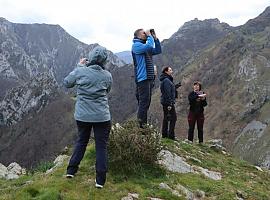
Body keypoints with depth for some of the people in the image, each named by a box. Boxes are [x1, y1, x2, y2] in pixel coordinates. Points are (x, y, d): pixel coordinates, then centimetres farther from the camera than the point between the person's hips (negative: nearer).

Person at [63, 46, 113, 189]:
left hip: (82, 115, 2)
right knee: (101, 146, 7)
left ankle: (71, 170, 28)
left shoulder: (80, 72, -10)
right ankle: (100, 180, 8)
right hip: (102, 117, -1)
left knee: (81, 141, 22)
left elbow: (66, 83, 7)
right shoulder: (107, 76, -7)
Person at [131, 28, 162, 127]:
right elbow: (149, 47, -24)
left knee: (146, 102, 12)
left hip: (149, 78, 10)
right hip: (143, 78, -10)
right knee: (144, 101, -13)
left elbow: (158, 50, 24)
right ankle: (141, 124, -12)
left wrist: (155, 38, 15)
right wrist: (149, 36, -8)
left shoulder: (145, 46, 22)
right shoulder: (136, 45, -7)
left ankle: (143, 124, 18)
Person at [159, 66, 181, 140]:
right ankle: (171, 135, -8)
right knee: (173, 118, -7)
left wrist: (175, 86, 17)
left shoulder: (166, 80, 17)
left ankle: (164, 134, 16)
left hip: (164, 101, 10)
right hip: (168, 102, -10)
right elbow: (167, 92, -21)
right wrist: (169, 104, -23)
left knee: (166, 118, 12)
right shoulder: (166, 80, -15)